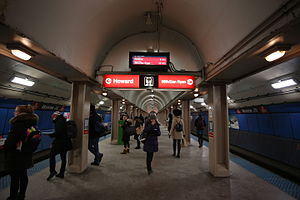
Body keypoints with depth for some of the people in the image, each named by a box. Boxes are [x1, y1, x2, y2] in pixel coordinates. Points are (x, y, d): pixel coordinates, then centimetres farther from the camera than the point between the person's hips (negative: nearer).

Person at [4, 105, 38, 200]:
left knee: (14, 177, 5)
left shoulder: (18, 123, -19)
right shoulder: (32, 122, 5)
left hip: (15, 154, -8)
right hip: (26, 154, 8)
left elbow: (11, 138, -18)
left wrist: (5, 148, -1)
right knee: (23, 175, 18)